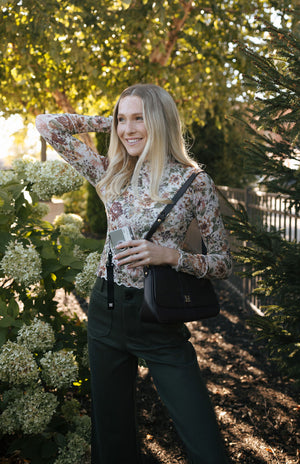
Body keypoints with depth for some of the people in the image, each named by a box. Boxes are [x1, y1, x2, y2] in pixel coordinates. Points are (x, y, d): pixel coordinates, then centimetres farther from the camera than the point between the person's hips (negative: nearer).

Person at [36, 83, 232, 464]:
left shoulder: (194, 181, -6)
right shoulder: (111, 174, 5)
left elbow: (223, 264, -3)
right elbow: (47, 125, 8)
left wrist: (169, 254, -19)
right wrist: (109, 121, 7)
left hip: (158, 318, -4)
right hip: (106, 312, 4)